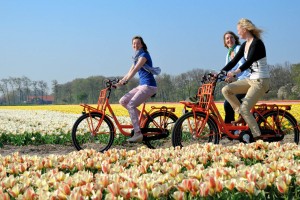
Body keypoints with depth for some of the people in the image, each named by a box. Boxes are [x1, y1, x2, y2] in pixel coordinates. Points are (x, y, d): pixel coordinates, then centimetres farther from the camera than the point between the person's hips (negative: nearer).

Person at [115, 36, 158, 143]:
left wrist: (124, 81, -30)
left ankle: (138, 134, -22)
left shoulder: (144, 55, -10)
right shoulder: (137, 57, 19)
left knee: (131, 105, -22)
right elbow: (130, 72, 19)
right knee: (123, 101, 0)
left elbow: (135, 70, -22)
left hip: (148, 86, -9)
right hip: (142, 85, 9)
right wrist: (120, 81, 9)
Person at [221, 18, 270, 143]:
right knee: (226, 90, -6)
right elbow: (234, 61, 10)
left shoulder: (257, 43, -15)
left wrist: (236, 72, -43)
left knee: (244, 108, -19)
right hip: (251, 79, 9)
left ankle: (257, 137, -7)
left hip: (261, 81, -8)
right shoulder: (244, 45, 11)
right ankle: (242, 115, 2)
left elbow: (249, 61, -30)